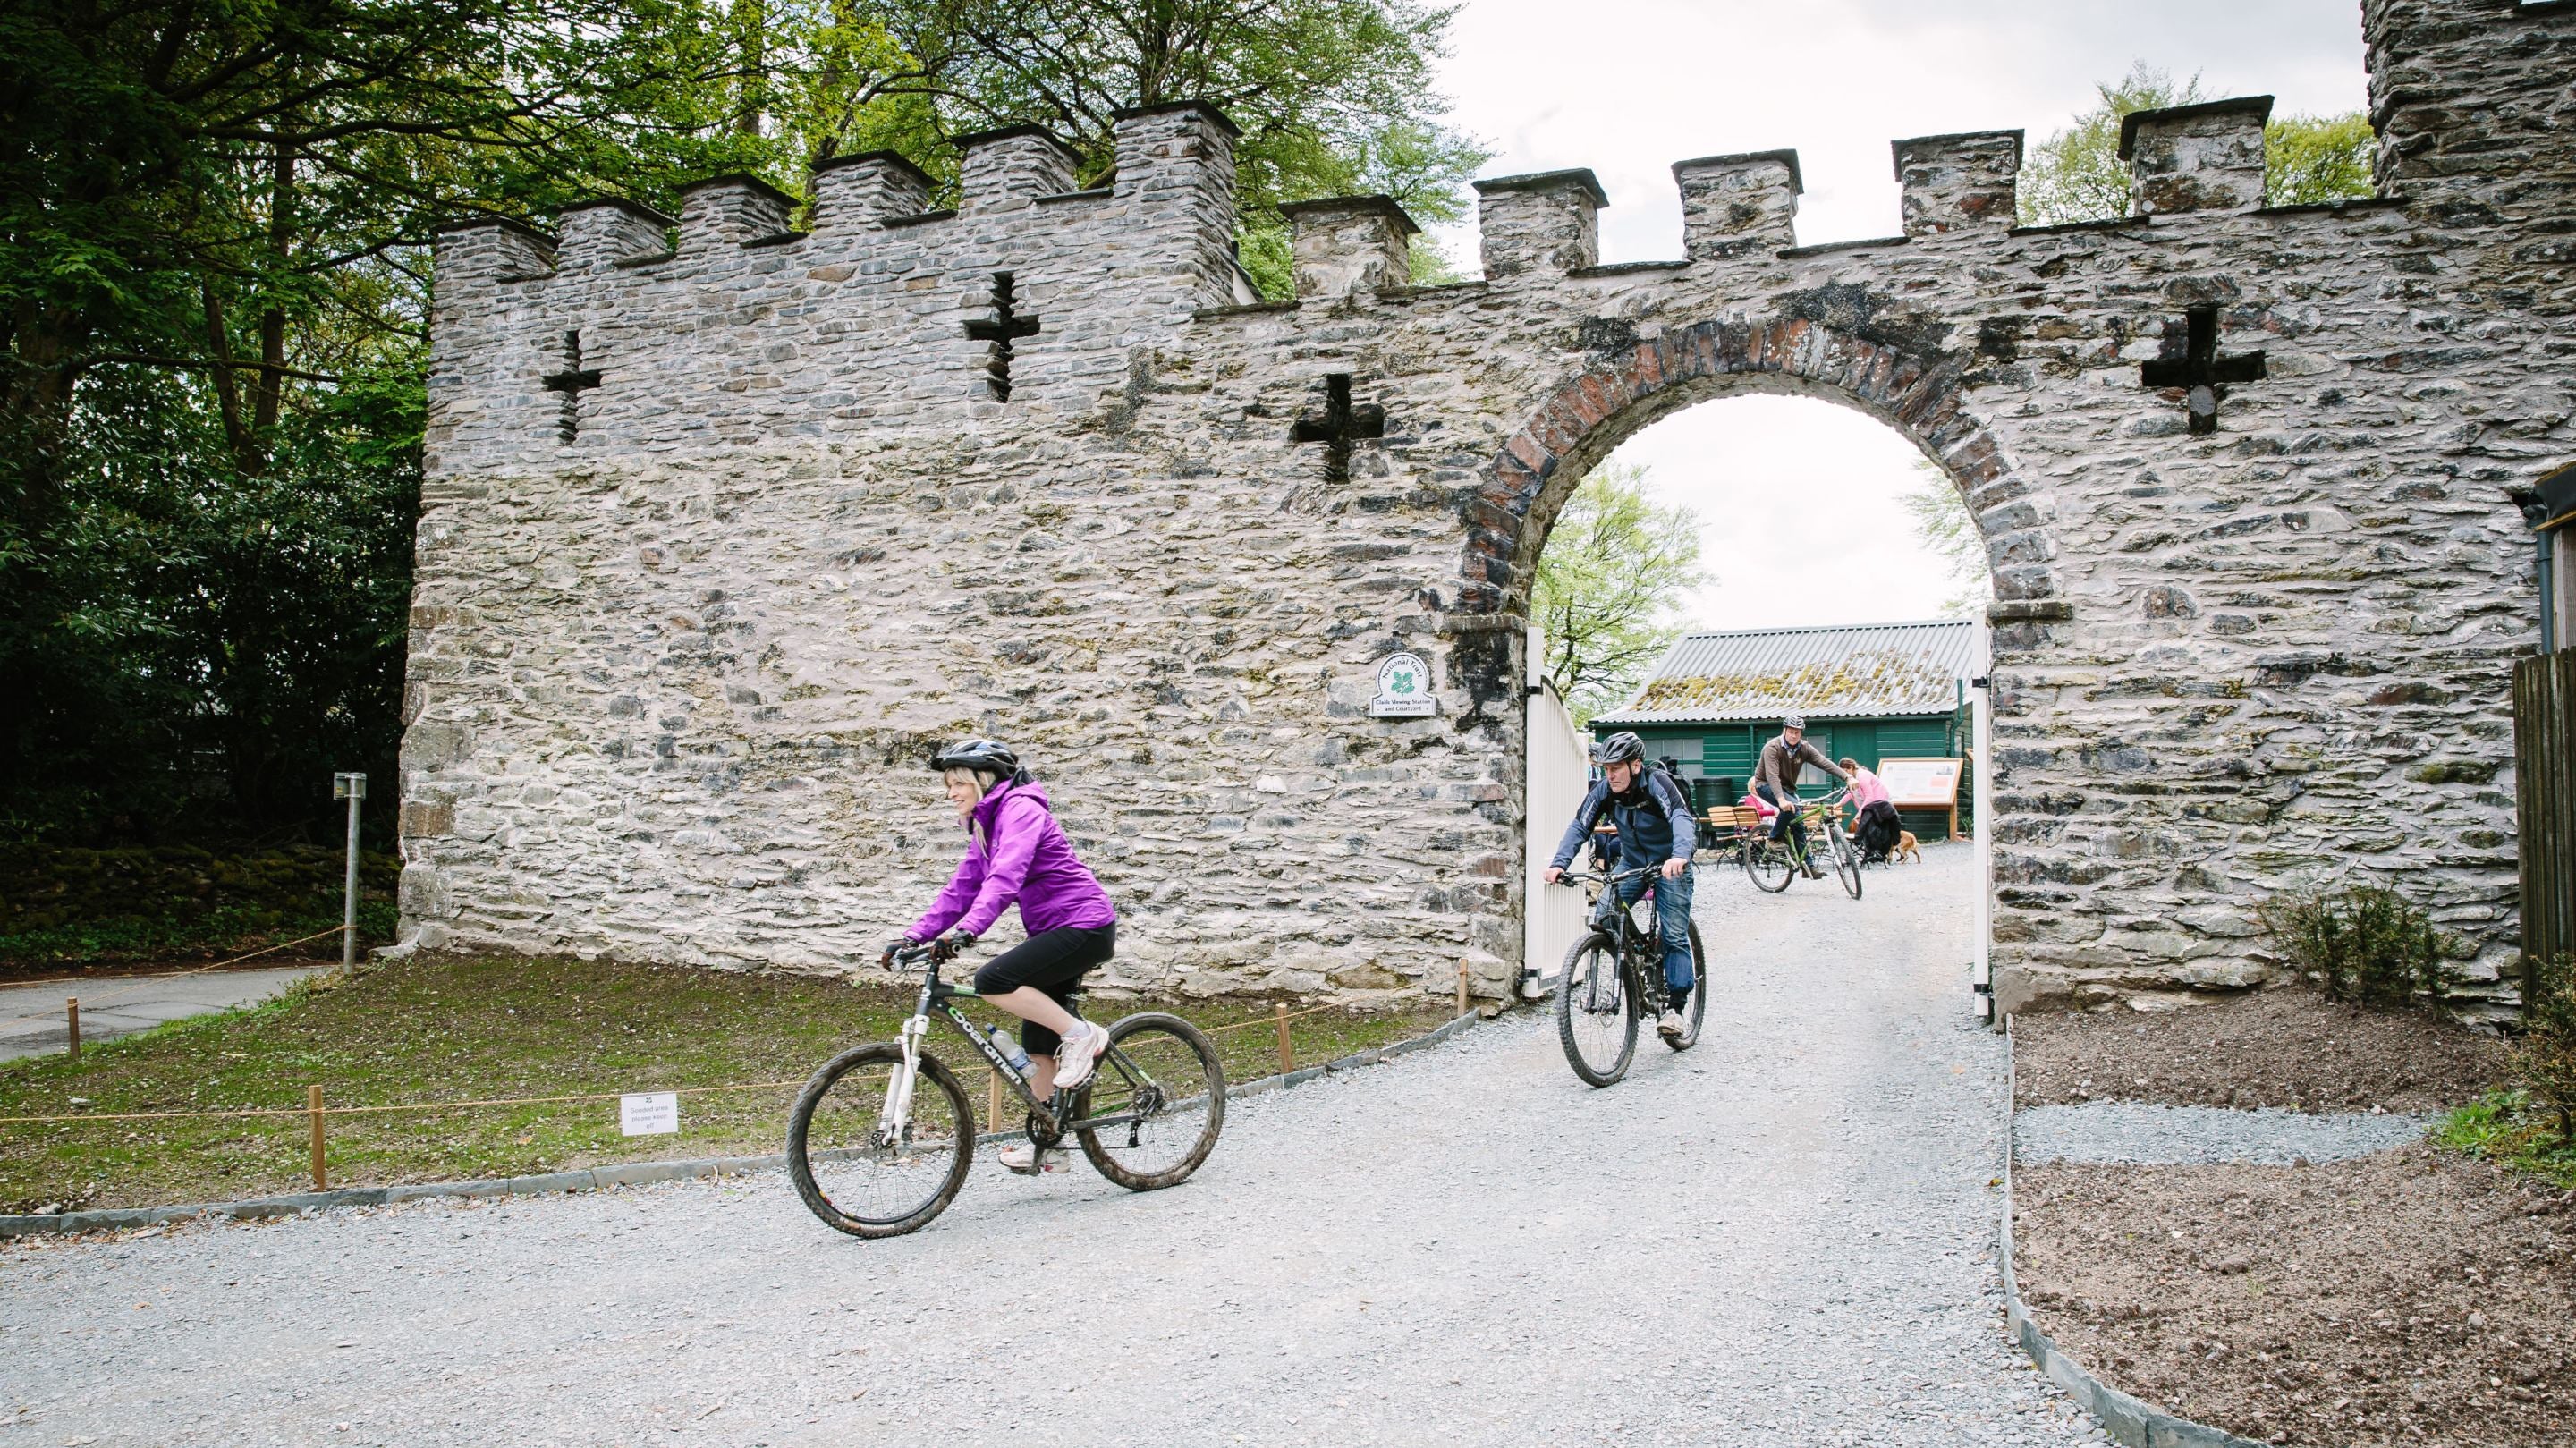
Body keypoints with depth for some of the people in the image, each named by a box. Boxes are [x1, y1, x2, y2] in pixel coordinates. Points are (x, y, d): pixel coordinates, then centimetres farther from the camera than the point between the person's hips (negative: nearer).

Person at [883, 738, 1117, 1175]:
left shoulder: (1020, 808, -13)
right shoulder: (984, 826, 17)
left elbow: (1006, 876, -28)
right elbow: (961, 891, 16)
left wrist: (967, 929, -39)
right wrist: (915, 936, 5)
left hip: (1084, 926, -10)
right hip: (1055, 931, 10)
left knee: (993, 981, -25)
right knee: (1036, 1044, 10)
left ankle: (1081, 1035, -12)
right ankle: (1047, 1146, 20)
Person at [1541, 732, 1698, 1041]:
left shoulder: (1657, 783, -26)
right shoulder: (1604, 789, -13)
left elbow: (1681, 818, -41)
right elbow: (1579, 826, -17)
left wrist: (1679, 855, -61)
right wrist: (1559, 863, -33)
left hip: (1670, 864, -4)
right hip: (1632, 862, 4)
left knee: (1674, 934, -10)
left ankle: (1674, 1005, -1)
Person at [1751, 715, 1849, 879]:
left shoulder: (1804, 748, -8)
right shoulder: (1772, 748, -26)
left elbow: (1825, 763, -19)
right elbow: (1772, 776, -37)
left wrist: (1847, 777, -34)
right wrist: (1781, 799, -52)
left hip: (1787, 787, 6)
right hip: (1766, 785, -6)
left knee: (1798, 824, -3)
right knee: (1790, 806, -33)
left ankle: (1808, 866, -1)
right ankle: (1775, 838, -13)